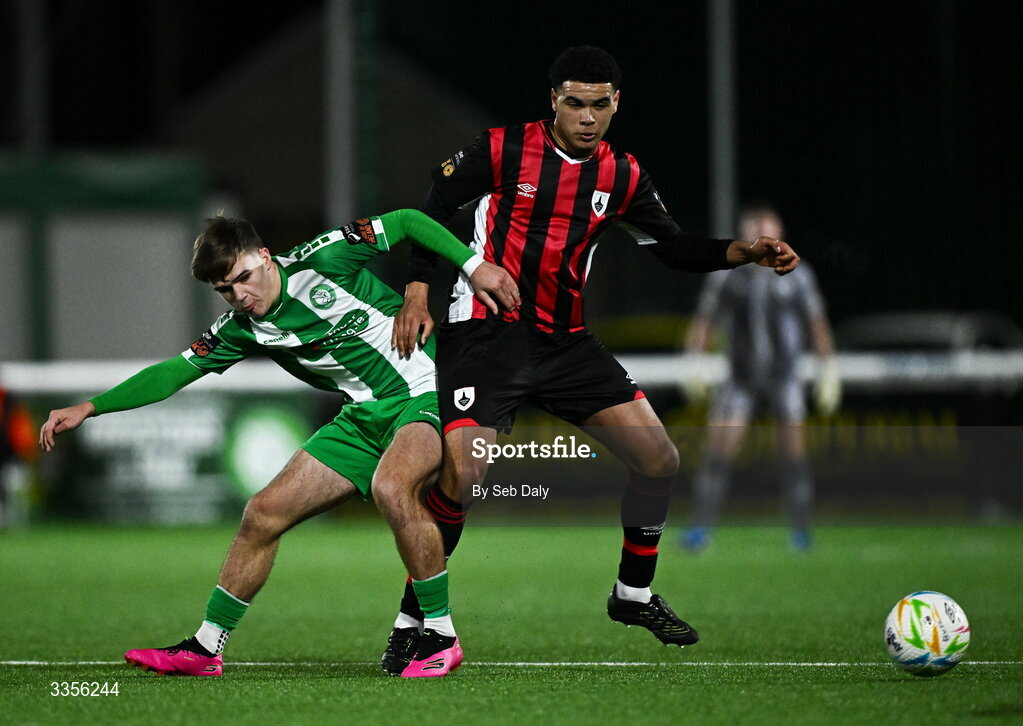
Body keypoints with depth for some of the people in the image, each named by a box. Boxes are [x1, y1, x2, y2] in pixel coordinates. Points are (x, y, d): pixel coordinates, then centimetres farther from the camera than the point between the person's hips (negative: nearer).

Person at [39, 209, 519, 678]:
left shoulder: (323, 261, -14)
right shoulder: (244, 328, 3)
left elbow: (406, 222, -8)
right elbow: (173, 373, 10)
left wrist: (474, 266, -17)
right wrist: (89, 408, 5)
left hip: (426, 394, -7)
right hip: (364, 414, 7)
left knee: (390, 485, -36)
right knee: (264, 513, 2)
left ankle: (440, 638, -23)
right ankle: (205, 649, 15)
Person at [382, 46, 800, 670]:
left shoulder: (622, 176, 7)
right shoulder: (503, 150, -6)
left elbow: (674, 247, 11)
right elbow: (432, 210, -1)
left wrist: (744, 253, -5)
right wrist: (417, 293, -12)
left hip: (565, 340, 5)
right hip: (487, 332, -5)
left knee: (660, 459, 0)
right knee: (463, 476, -22)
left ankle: (634, 594, 21)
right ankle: (411, 619, -6)